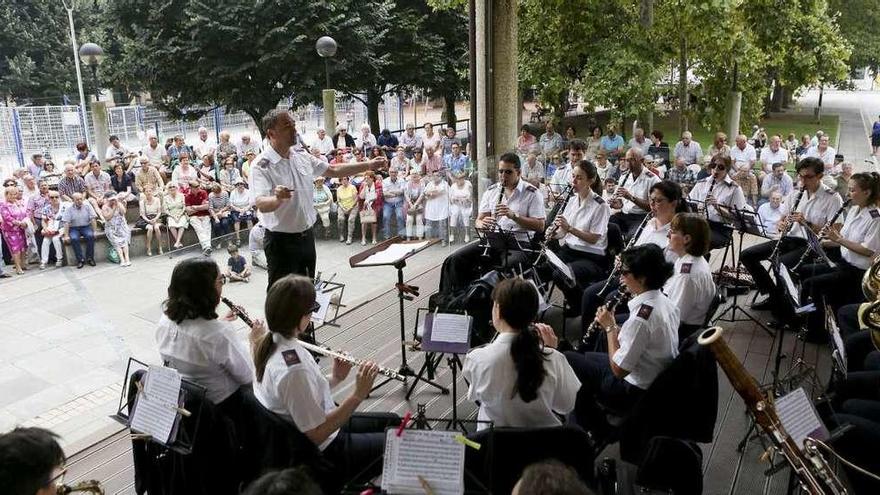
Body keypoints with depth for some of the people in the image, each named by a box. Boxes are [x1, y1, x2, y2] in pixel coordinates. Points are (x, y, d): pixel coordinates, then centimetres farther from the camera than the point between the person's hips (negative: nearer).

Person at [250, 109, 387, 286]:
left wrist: (369, 165, 9)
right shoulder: (262, 166, -17)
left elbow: (334, 170, 15)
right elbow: (262, 205, -30)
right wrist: (277, 198, -52)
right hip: (281, 240, -7)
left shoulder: (303, 159, 5)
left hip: (307, 236, 7)